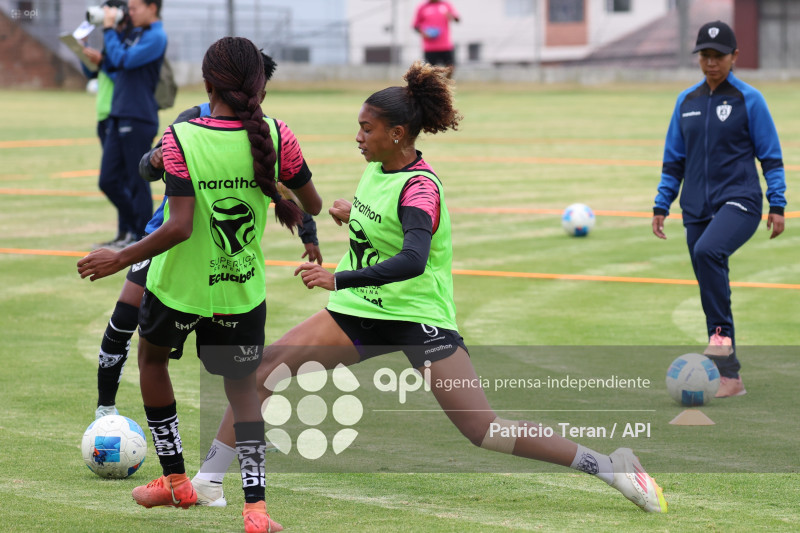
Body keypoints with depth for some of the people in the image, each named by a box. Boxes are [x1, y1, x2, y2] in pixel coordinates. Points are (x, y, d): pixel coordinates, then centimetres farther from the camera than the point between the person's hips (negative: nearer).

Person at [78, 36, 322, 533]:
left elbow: (179, 227, -23)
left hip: (180, 286, -2)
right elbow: (313, 204, 0)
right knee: (243, 385, 18)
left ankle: (175, 479, 32)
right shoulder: (273, 135, -11)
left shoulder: (180, 138, -19)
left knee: (152, 357, 27)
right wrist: (290, 208, 23)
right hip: (244, 289, 2)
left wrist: (122, 258, -12)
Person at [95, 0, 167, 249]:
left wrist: (109, 29, -9)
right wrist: (110, 28, 12)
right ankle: (127, 230, 20)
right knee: (108, 181, 9)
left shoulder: (156, 37, -10)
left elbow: (123, 60, -17)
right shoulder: (135, 33, 17)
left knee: (137, 182, -2)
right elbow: (112, 62, 21)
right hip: (120, 116, 9)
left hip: (139, 118, -9)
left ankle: (140, 237, 6)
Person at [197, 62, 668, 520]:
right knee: (264, 369, -6)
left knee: (482, 427, -13)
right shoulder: (379, 164, 1)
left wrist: (338, 279, -44)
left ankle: (612, 468, -3)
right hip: (359, 311, 8)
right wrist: (354, 210, 22)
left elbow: (412, 261, -39)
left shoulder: (419, 188, -22)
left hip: (417, 317, -8)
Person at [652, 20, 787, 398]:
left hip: (739, 201, -5)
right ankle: (729, 377, 12)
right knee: (712, 292, 5)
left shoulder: (749, 100, -2)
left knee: (707, 251, -33)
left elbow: (771, 157, -1)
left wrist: (777, 205, -8)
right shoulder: (686, 102, 11)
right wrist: (661, 205, 10)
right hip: (697, 208, 5)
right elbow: (674, 159, 16)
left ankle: (722, 335, -22)